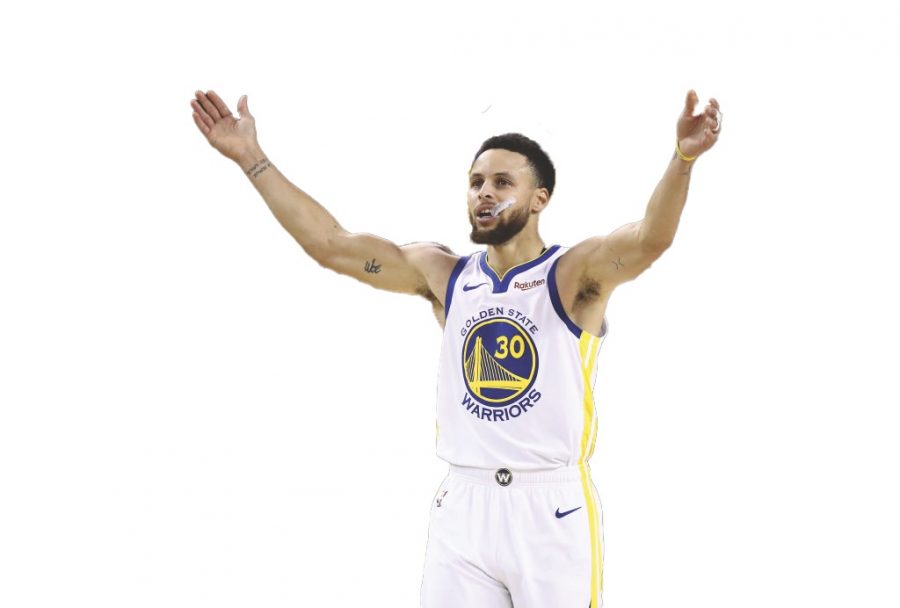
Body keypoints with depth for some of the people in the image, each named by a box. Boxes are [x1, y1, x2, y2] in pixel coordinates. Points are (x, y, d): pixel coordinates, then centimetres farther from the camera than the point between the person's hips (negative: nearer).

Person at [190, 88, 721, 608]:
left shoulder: (574, 275, -5)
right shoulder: (443, 275, 8)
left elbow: (650, 239, -24)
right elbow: (330, 244, 7)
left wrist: (683, 159, -42)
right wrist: (253, 159, 4)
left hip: (553, 509, -4)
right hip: (462, 507, 4)